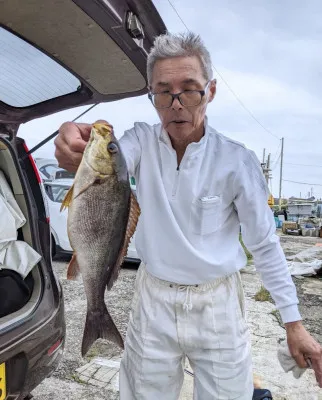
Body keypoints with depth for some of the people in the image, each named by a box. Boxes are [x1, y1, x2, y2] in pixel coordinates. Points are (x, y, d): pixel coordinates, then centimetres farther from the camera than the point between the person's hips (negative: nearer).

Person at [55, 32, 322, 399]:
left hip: (217, 304, -1)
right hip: (152, 300, 2)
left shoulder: (237, 161, -13)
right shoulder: (143, 141, -6)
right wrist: (77, 150, -50)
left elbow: (264, 244, -6)